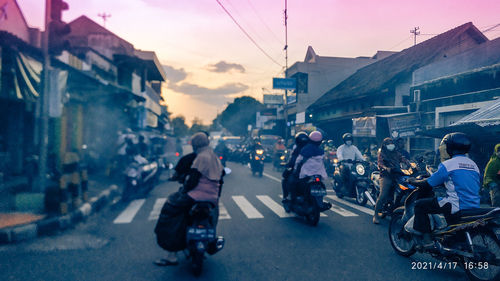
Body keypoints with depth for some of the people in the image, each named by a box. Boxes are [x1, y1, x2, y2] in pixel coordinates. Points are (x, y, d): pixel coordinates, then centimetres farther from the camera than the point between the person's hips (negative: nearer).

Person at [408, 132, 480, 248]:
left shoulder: (447, 164, -10)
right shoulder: (474, 164, 13)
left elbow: (429, 184, -7)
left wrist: (413, 181, 12)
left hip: (456, 207, -8)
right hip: (474, 207, 8)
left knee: (420, 204, 1)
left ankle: (426, 237, -1)